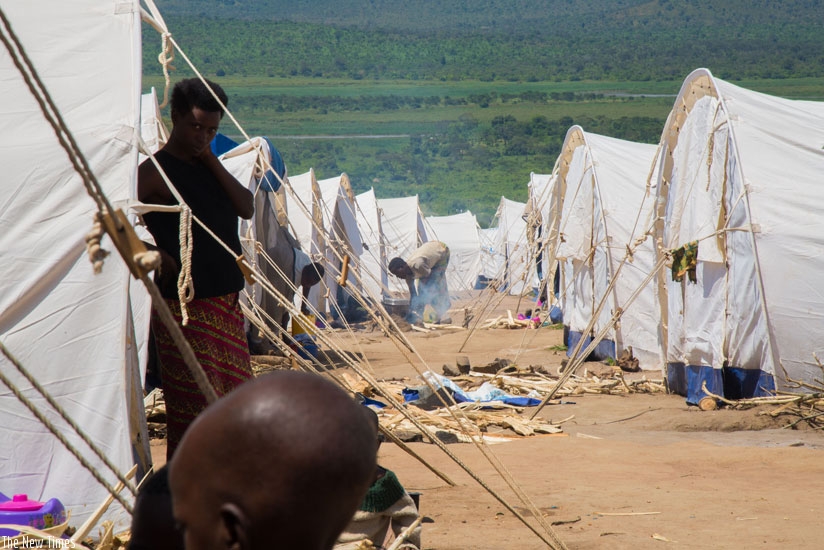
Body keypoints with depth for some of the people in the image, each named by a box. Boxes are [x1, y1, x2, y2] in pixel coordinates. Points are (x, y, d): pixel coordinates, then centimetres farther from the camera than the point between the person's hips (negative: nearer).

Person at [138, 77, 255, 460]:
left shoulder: (209, 166, 15)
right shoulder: (156, 171, -9)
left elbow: (247, 208, 2)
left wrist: (211, 160, -4)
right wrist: (156, 253, -15)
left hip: (227, 303, 8)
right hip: (184, 305, -8)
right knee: (196, 404, -5)